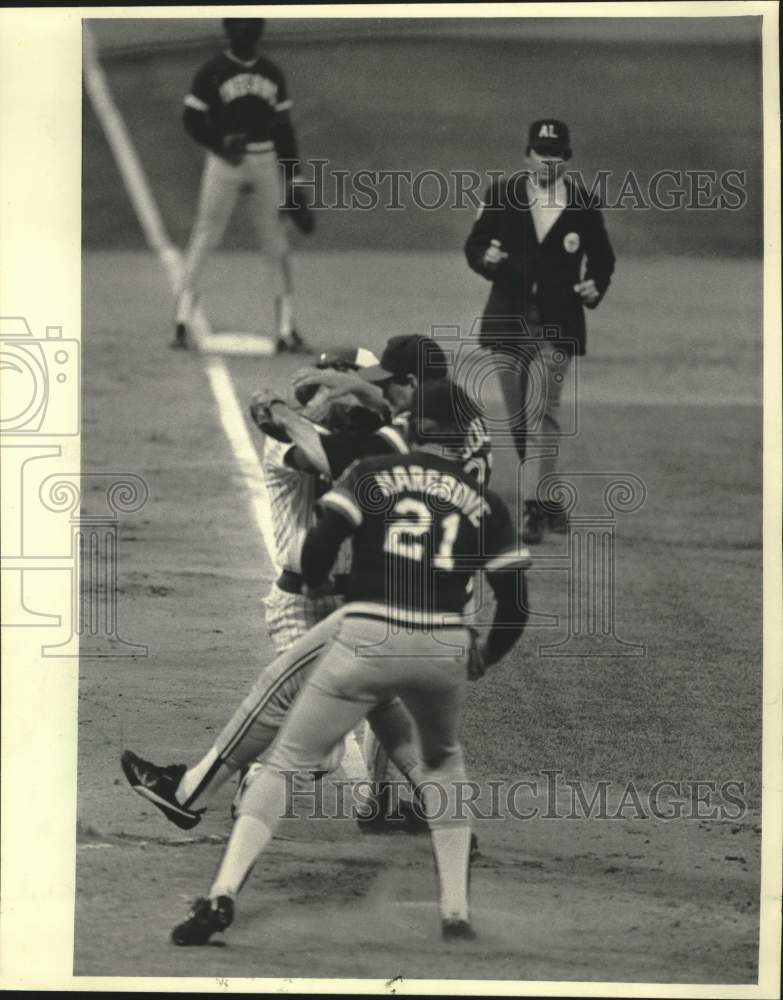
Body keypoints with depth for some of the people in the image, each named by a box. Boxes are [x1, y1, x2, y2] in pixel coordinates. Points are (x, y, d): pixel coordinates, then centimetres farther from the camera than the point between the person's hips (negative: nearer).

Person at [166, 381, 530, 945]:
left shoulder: (373, 475, 8)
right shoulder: (484, 503, 13)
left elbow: (319, 548, -3)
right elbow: (515, 604, 11)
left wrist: (317, 586, 20)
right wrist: (484, 659, 29)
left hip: (366, 640, -2)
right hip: (444, 649, 2)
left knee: (287, 764, 5)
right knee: (443, 761, 30)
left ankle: (222, 895, -12)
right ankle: (456, 912, 19)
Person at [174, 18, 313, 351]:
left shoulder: (271, 73, 12)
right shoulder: (213, 71, -1)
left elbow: (283, 129, 14)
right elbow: (192, 119, -4)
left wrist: (290, 180, 11)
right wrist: (220, 145, -20)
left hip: (266, 163, 4)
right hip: (224, 161, -4)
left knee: (276, 243, 4)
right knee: (205, 236, -8)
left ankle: (286, 328, 7)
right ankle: (182, 320, -8)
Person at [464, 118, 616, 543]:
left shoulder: (584, 204, 1)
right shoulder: (502, 195, 3)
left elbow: (602, 259, 12)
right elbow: (474, 245, 8)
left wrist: (594, 288, -9)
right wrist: (486, 258, -15)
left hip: (557, 326, -3)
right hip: (508, 321, 3)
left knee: (541, 413, -15)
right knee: (519, 421, 9)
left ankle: (534, 510, -17)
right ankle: (550, 505, 24)